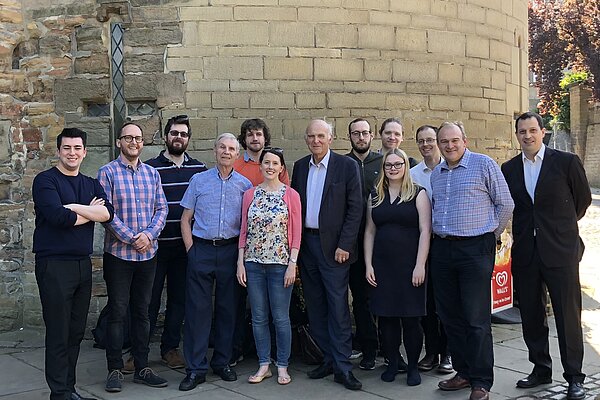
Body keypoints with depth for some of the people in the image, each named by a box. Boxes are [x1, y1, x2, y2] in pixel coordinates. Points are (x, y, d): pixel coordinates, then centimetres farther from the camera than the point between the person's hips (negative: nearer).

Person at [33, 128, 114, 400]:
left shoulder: (91, 184, 13)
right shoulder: (45, 181, -4)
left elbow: (107, 212, -5)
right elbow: (57, 216, -20)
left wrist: (74, 207, -16)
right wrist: (91, 212, -5)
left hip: (83, 263, 6)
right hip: (54, 264, -6)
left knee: (76, 333, 11)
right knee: (58, 334, -1)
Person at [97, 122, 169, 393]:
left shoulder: (152, 173, 10)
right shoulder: (107, 172, -3)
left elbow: (161, 208, 6)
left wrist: (149, 234, -11)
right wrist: (132, 238, -16)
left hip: (148, 253, 4)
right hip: (118, 253, -4)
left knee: (142, 311, 10)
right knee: (117, 311, 1)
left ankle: (142, 368, 19)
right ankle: (115, 370, 11)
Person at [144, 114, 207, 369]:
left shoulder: (199, 169, 8)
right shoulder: (150, 167, -1)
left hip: (185, 245, 3)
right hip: (155, 243, -3)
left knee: (179, 298, 10)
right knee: (149, 298, 2)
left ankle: (170, 348, 23)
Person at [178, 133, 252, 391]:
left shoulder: (245, 185, 7)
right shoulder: (199, 181, 6)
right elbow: (186, 219, 7)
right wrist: (191, 250, -1)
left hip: (230, 251, 1)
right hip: (201, 249, -1)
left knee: (228, 308, 8)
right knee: (197, 308, -2)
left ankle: (222, 362, 21)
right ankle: (195, 369, 5)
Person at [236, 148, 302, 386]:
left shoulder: (291, 195, -2)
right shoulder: (250, 194, 7)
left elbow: (296, 233, -3)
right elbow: (244, 231, 8)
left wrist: (292, 264, -9)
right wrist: (240, 262, 2)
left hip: (280, 264, -3)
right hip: (254, 264, 3)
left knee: (281, 318, 3)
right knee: (259, 317, 9)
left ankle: (283, 366, 17)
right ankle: (264, 365, 21)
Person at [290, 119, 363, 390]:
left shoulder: (347, 166, -4)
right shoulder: (300, 167, 10)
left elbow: (355, 209, -7)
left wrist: (344, 245, -12)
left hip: (333, 245, -5)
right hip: (305, 244, 5)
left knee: (338, 307, -4)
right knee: (315, 306, 10)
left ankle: (342, 367, 3)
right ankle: (329, 359, 21)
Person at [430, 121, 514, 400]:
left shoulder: (484, 165, -4)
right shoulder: (436, 174, 14)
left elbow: (505, 204, -2)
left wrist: (491, 235, 3)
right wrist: (441, 234, 16)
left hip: (475, 249, -6)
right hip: (442, 249, 6)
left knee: (476, 319, -4)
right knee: (450, 316, 11)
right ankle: (463, 372, 24)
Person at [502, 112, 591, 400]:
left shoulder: (566, 162, -3)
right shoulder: (509, 169, 6)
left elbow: (583, 198, 8)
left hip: (560, 251, -4)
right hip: (525, 254, 4)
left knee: (568, 316, 0)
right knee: (531, 316, 12)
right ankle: (541, 369, 27)